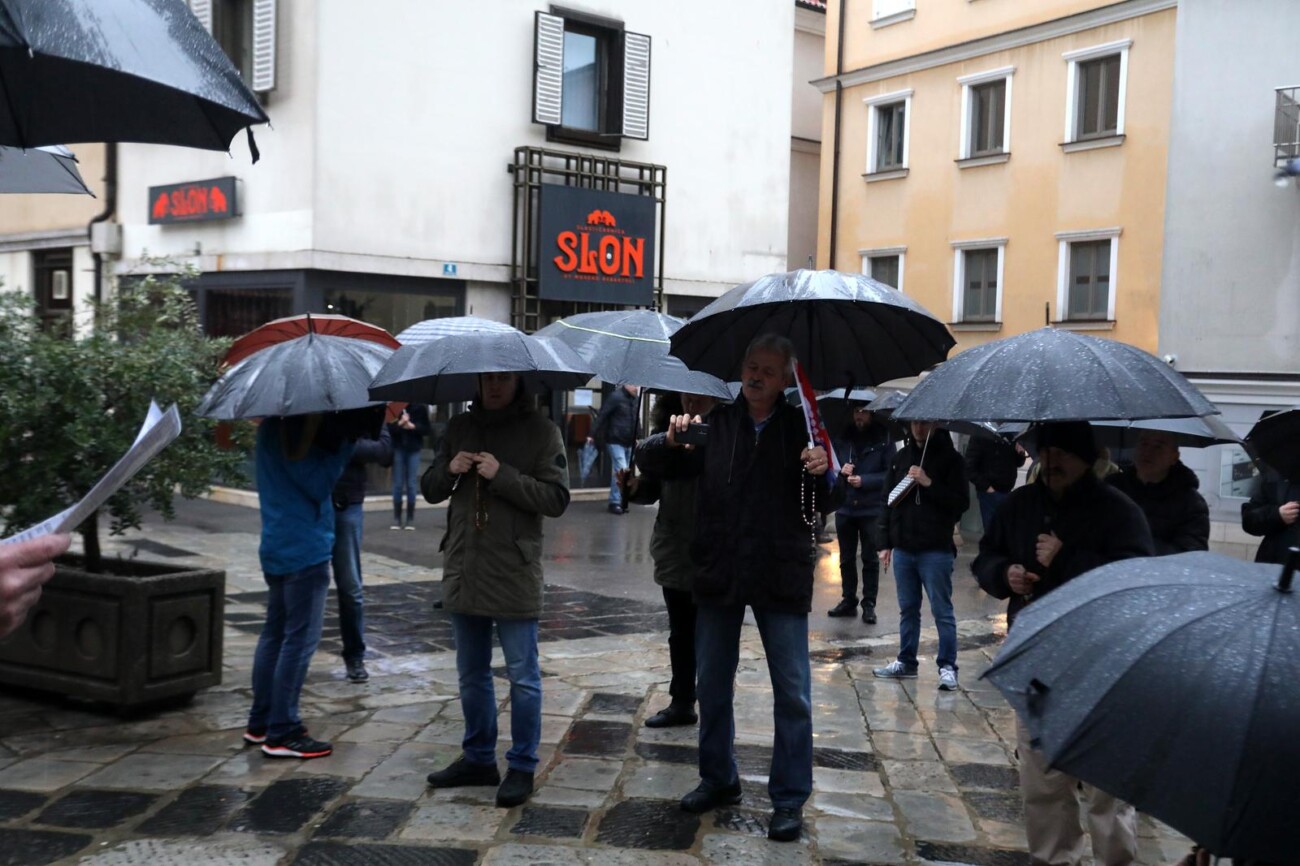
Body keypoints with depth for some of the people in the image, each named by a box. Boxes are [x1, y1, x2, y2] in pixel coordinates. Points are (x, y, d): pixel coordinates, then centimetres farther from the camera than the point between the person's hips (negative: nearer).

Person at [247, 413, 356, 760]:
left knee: (274, 633, 15)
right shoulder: (288, 430, -17)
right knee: (300, 639, -5)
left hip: (277, 548, 10)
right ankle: (282, 733, -1)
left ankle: (260, 723, 23)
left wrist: (340, 439, 0)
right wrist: (345, 442, -19)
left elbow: (310, 478, 13)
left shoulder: (271, 427, 12)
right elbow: (319, 485, -19)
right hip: (305, 549, -10)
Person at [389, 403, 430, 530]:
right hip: (398, 448, 0)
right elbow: (388, 429, -5)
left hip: (414, 449, 0)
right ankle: (397, 519, 10)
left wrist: (412, 426, -14)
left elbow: (426, 429, 1)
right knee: (398, 485, 3)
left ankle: (410, 519, 8)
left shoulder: (420, 408, 0)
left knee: (411, 485, 2)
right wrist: (400, 424, -21)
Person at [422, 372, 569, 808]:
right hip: (464, 572, 6)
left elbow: (556, 499, -13)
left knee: (523, 677, 4)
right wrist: (449, 470, -9)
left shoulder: (540, 431, -6)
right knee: (471, 674, 17)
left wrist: (502, 475, -21)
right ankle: (478, 758, 31)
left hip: (514, 576, -5)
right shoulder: (459, 427, 10)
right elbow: (429, 490, 13)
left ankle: (522, 767, 16)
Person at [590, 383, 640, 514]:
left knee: (620, 472, 11)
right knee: (621, 471, -11)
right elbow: (602, 415, -13)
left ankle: (616, 500, 18)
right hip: (615, 441, -7)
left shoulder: (634, 399, 9)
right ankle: (615, 502, -2)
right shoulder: (616, 396, -12)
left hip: (629, 443, 7)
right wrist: (593, 435, -14)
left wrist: (635, 437, 20)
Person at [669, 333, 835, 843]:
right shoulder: (716, 422, 3)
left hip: (781, 576, -2)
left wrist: (822, 473, -24)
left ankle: (790, 799, 17)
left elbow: (823, 508, -4)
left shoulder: (801, 427, -2)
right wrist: (671, 442, -14)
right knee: (712, 683, 15)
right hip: (718, 572, 3)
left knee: (792, 693, 3)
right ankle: (718, 778, 33)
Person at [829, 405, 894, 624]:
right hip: (844, 507, 3)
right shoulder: (842, 437, 3)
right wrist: (840, 470, -11)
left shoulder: (883, 439, -5)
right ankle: (848, 600, 23)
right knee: (846, 558, 12)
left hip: (871, 509, -3)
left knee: (870, 559, 3)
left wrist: (864, 481, -18)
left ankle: (869, 604, 10)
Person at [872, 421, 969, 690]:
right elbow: (888, 502, 13)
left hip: (936, 550, -5)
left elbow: (962, 503, -10)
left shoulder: (950, 459, -4)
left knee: (942, 611, 0)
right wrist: (884, 543, 8)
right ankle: (906, 662, 24)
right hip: (903, 548, 5)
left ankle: (947, 666, 7)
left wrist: (929, 483, -19)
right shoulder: (901, 457, 11)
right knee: (907, 609, 14)